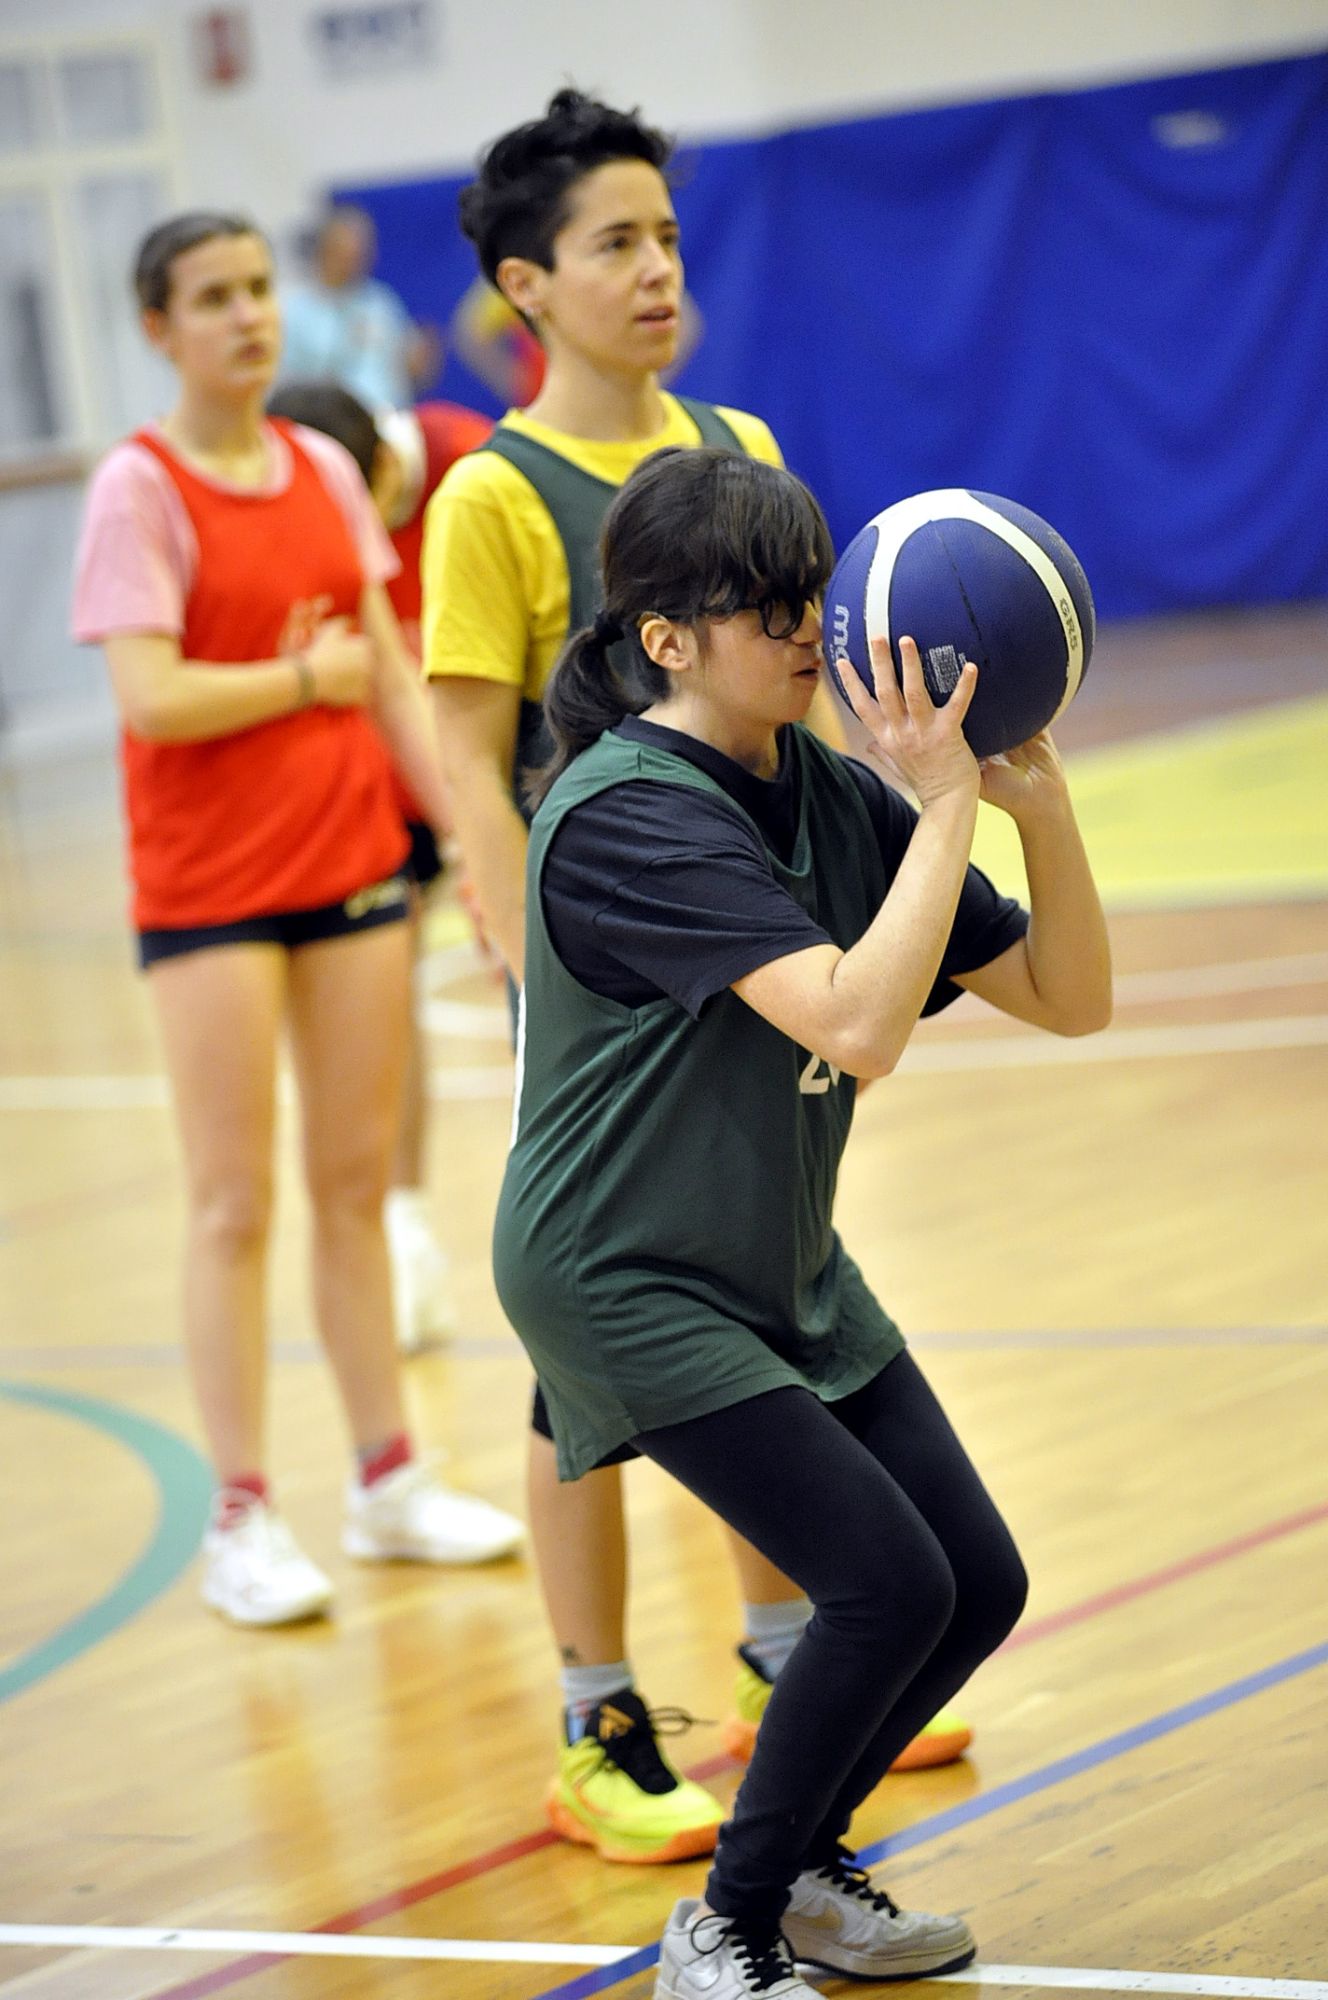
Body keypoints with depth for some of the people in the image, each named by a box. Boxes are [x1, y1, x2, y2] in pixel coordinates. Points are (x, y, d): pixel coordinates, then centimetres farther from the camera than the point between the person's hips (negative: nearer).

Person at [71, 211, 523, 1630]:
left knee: (356, 1182, 11)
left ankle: (388, 1483, 20)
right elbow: (150, 696, -19)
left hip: (353, 863, 5)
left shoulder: (325, 470, 8)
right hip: (208, 891, -5)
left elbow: (387, 668, 10)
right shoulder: (139, 489, -9)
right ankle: (243, 1521, 4)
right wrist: (305, 678, -10)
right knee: (236, 1204, -2)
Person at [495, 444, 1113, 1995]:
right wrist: (945, 801, -29)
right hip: (625, 1280, -8)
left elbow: (1071, 998, -1)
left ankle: (797, 1864, 27)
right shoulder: (628, 815, -24)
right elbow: (862, 1025, -36)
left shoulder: (834, 791, -1)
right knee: (890, 1582, -15)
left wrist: (1037, 797, -15)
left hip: (783, 1267, 8)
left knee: (980, 1585, 5)